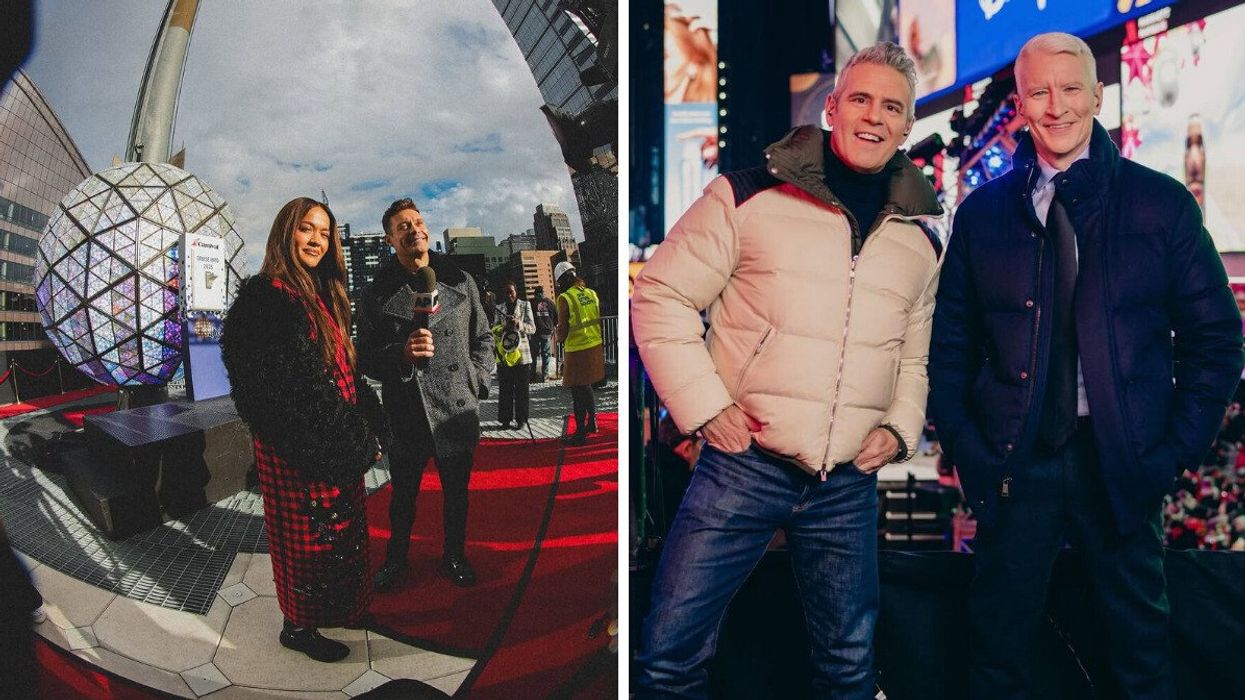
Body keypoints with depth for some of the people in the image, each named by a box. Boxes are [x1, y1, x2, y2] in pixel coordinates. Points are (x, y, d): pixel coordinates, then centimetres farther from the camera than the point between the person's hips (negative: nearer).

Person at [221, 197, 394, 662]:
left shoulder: (324, 296, 10)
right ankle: (298, 627, 26)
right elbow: (273, 391, -20)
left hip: (339, 448, 8)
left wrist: (366, 431, 5)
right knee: (305, 537, 7)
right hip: (297, 453, -8)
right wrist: (352, 442, -18)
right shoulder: (265, 297, -16)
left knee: (341, 531, 19)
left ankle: (339, 609, 38)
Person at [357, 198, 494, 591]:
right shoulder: (376, 294, -2)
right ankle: (395, 559, 37)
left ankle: (454, 556, 37)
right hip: (406, 416, -1)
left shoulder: (460, 282, 3)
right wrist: (401, 352, -23)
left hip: (458, 413, 2)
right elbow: (366, 358, -4)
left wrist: (476, 383, -1)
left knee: (457, 494, 16)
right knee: (403, 496, 15)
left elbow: (483, 339, 10)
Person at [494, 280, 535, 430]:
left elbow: (532, 328, -1)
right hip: (504, 351, 2)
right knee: (505, 388, 1)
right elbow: (495, 329, 12)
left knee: (521, 388, 1)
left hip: (521, 351, -2)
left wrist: (519, 323, -19)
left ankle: (521, 419, 7)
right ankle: (505, 419, 8)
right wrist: (503, 327, -11)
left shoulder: (525, 305, 6)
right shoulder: (499, 308, 13)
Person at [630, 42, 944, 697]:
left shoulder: (921, 236, 12)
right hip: (742, 465, -4)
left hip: (849, 486, 4)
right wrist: (705, 405, -11)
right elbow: (660, 296, -4)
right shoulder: (748, 195, -4)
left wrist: (900, 428, 6)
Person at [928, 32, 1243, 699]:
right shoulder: (982, 212, 4)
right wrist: (966, 447, -2)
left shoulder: (1163, 203, 2)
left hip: (1124, 465, 0)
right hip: (1014, 464, 1)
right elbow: (950, 345, 7)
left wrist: (1176, 449, -4)